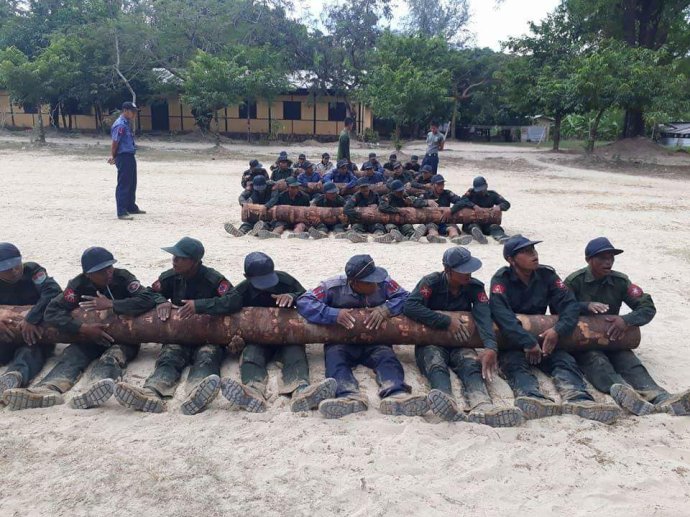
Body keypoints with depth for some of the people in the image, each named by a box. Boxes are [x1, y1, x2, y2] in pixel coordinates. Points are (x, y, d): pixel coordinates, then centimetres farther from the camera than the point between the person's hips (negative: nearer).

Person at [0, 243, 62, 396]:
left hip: (35, 333, -6)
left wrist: (31, 319, -36)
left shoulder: (32, 270, -9)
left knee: (30, 349, -37)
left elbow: (53, 292, -26)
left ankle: (14, 376, -63)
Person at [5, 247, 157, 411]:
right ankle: (48, 389, -55)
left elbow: (147, 300, -23)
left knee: (113, 355, -35)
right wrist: (83, 328, -29)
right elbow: (52, 311, -15)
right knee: (71, 354, -27)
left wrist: (111, 304, -26)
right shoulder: (79, 284, -5)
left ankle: (98, 387, -67)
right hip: (91, 336, 3)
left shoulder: (122, 277, -10)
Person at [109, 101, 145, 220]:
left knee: (132, 184, 20)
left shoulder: (127, 123, 15)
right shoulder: (120, 125, -16)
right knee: (123, 185, -7)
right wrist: (113, 156, -10)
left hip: (130, 156, 10)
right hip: (123, 157, -10)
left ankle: (131, 207, 34)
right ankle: (122, 212, -4)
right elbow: (115, 142, -16)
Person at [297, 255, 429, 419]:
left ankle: (397, 395, -59)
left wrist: (385, 309, -25)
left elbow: (404, 297, -5)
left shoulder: (384, 283, -3)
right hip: (341, 342, -1)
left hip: (375, 342, 1)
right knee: (335, 357, -35)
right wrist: (334, 314, -31)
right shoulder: (333, 287, -10)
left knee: (387, 357, -32)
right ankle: (350, 397, -60)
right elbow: (303, 302, -16)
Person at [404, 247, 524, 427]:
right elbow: (410, 306, -22)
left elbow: (484, 316, -18)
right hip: (430, 342, -2)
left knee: (472, 365, -32)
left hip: (460, 344, 2)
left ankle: (482, 406, -61)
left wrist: (491, 346, -37)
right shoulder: (431, 282, -7)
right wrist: (447, 321, -25)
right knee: (436, 365, -36)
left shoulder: (475, 287, 0)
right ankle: (447, 403, -67)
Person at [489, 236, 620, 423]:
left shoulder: (546, 274, 4)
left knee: (566, 361, -23)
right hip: (510, 342, -4)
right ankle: (534, 399, -60)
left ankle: (578, 399, -48)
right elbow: (502, 314, -24)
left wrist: (558, 330, -24)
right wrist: (527, 342, -32)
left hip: (542, 338, 4)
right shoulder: (501, 279, -9)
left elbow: (569, 303, -5)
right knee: (514, 363, -33)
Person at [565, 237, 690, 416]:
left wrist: (626, 320, -18)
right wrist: (586, 306, -25)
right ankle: (619, 390, -65)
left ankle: (661, 398, -53)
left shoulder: (620, 281, 6)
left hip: (611, 339, 3)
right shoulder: (575, 281, -3)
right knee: (596, 361, -35)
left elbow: (648, 308, 2)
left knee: (630, 362, -27)